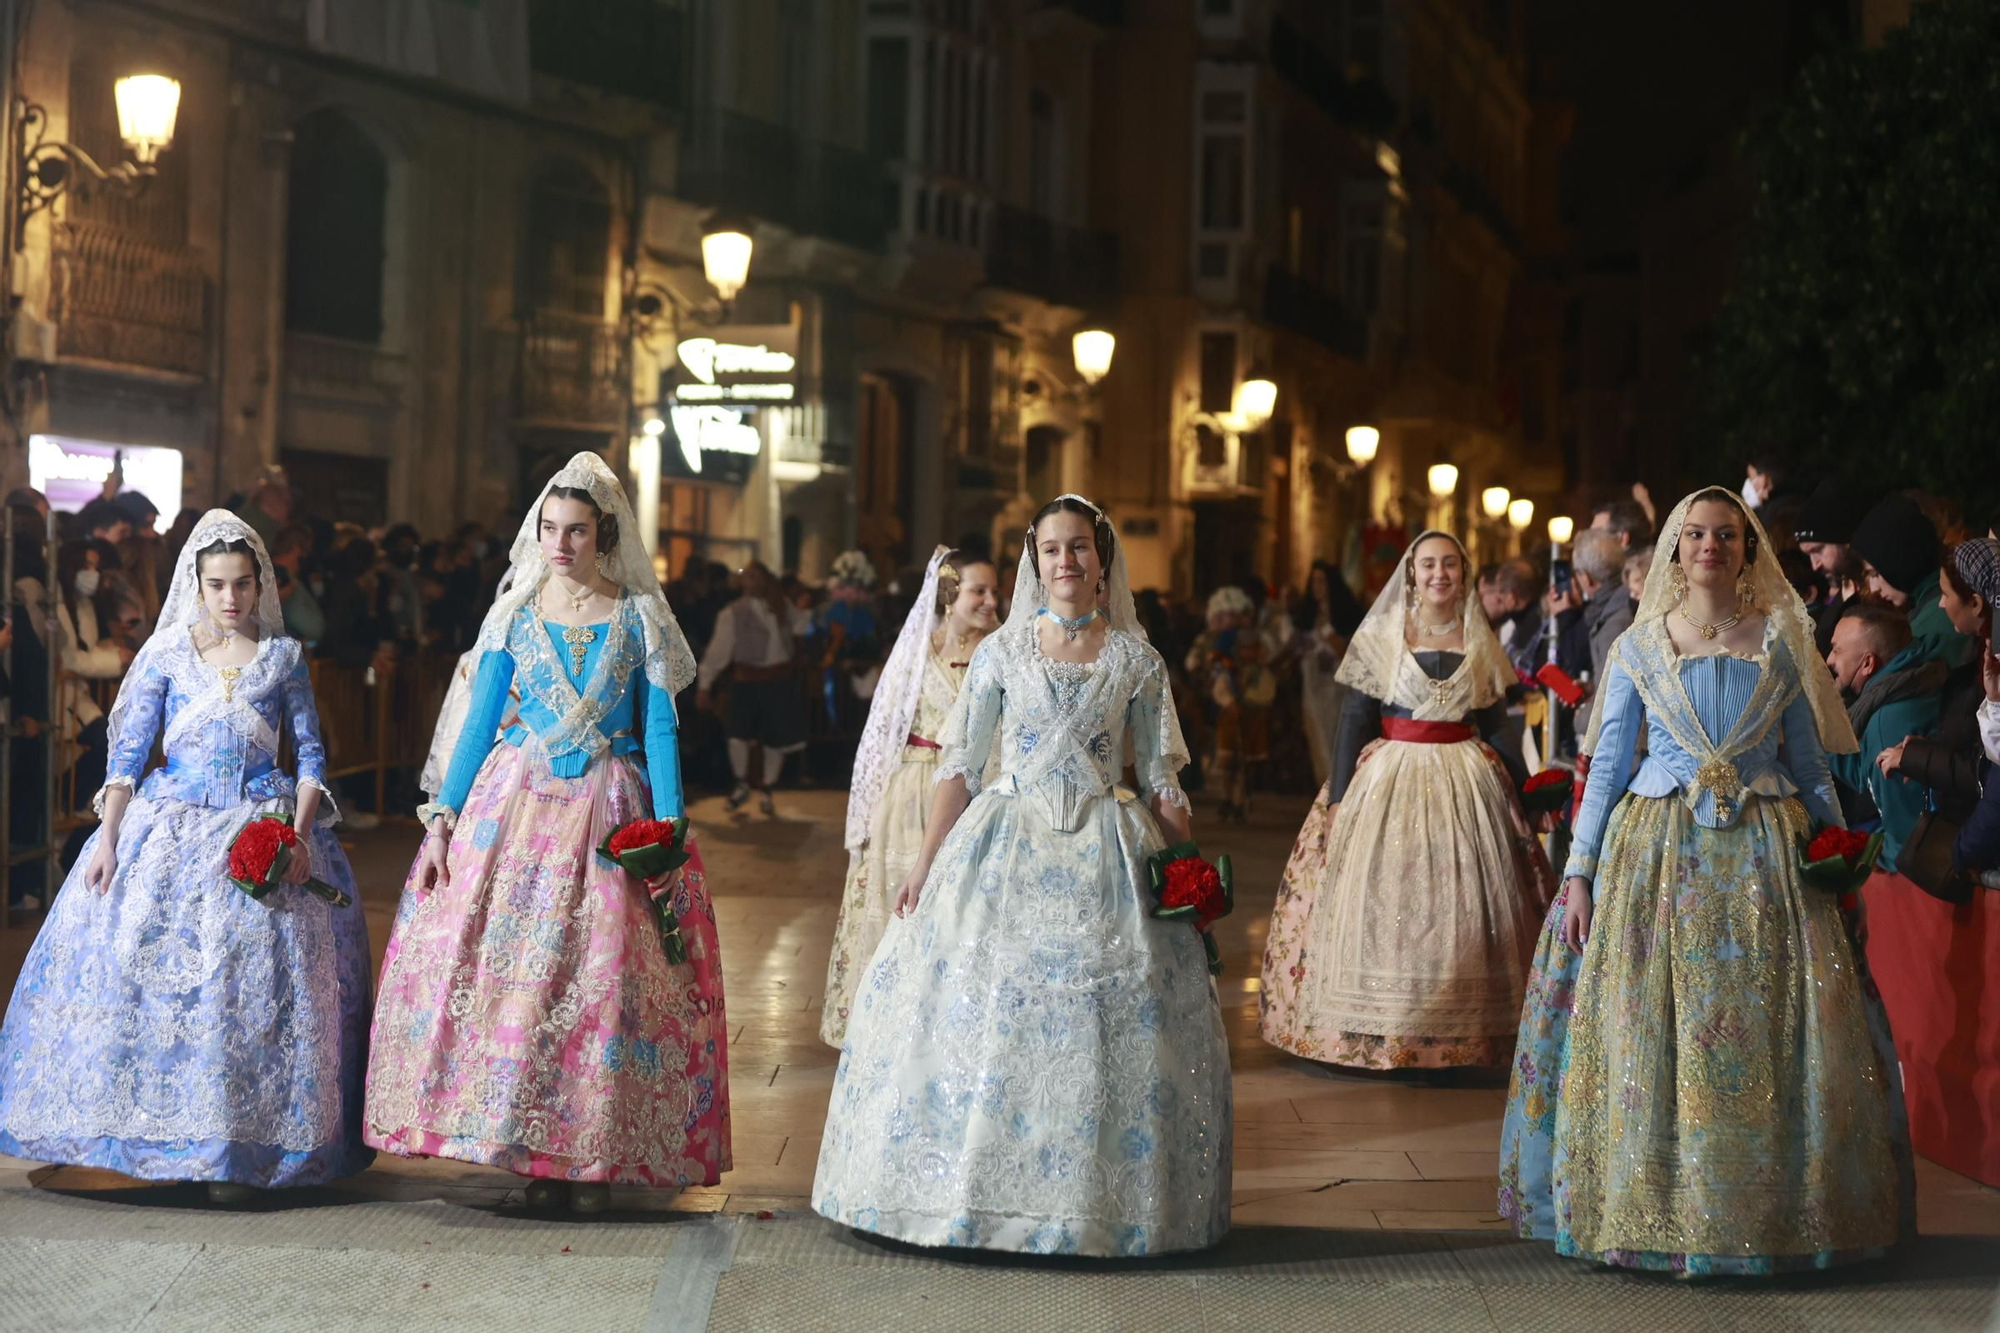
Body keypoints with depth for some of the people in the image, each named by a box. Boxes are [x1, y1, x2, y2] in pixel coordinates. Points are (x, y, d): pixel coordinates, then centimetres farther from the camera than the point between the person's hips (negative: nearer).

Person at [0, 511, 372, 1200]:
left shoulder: (284, 655, 5)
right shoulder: (166, 652, 5)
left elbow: (311, 755, 7)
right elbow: (128, 750, 4)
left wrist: (298, 834, -7)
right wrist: (107, 840, -5)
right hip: (171, 827, 1)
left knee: (253, 978, -7)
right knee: (142, 967, -7)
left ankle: (237, 1151, -2)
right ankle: (141, 1137, 4)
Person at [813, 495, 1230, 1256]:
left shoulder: (1136, 660, 6)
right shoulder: (1002, 652, 5)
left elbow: (1161, 780, 8)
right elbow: (960, 765, 5)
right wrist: (927, 864, -2)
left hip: (1105, 852, 0)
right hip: (1005, 845, 0)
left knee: (1112, 1021, -3)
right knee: (981, 1011, -3)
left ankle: (1102, 1198, 9)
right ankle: (970, 1190, 8)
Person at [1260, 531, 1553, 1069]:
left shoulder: (1481, 642, 8)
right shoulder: (1380, 635, 1)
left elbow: (1496, 725, 12)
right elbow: (1355, 719, -2)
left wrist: (1522, 794, 8)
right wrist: (1339, 796, -8)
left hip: (1466, 781, 2)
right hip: (1390, 777, -2)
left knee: (1462, 908, 2)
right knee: (1383, 903, -4)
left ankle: (1457, 1036, 10)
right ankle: (1377, 1035, 1)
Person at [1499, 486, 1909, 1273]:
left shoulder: (1780, 645, 6)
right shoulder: (1639, 648, 6)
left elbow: (1810, 767, 10)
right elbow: (1606, 765, 7)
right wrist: (1578, 874, 1)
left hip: (1763, 855, 0)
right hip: (1655, 850, 0)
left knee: (1763, 1038, -3)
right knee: (1644, 1031, -3)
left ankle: (1769, 1214, 8)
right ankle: (1644, 1206, 9)